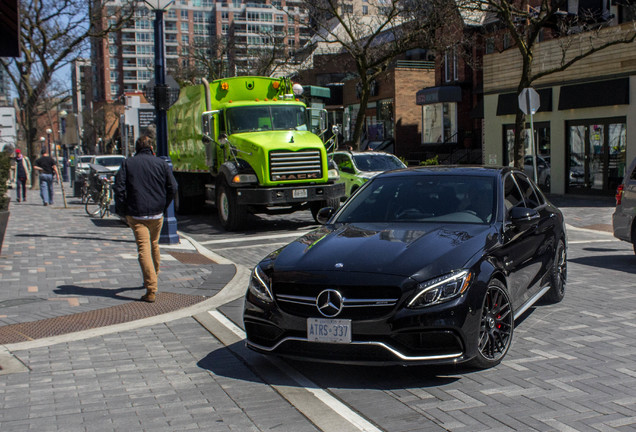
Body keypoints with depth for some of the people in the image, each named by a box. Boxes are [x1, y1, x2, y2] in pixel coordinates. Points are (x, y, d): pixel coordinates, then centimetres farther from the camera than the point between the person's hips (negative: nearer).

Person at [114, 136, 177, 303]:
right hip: (157, 214, 2)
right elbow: (172, 187, 1)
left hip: (136, 214, -2)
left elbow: (119, 188, -6)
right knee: (154, 245, 24)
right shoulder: (161, 163, 4)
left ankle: (151, 290, -15)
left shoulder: (127, 163, 1)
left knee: (143, 249, -6)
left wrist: (122, 211, 2)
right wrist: (163, 206, 11)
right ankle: (153, 276, 42)